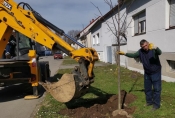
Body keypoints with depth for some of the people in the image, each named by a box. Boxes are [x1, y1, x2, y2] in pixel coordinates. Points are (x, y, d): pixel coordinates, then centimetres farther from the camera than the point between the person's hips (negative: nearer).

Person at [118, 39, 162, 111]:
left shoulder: (153, 49, -21)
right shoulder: (140, 51, -5)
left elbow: (159, 52, -41)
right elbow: (133, 55, 6)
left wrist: (156, 48, -63)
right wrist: (124, 53, -4)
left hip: (156, 73, -6)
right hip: (147, 73, 6)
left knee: (156, 89, 0)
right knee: (147, 88, 16)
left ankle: (156, 104, 12)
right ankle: (149, 101, 34)